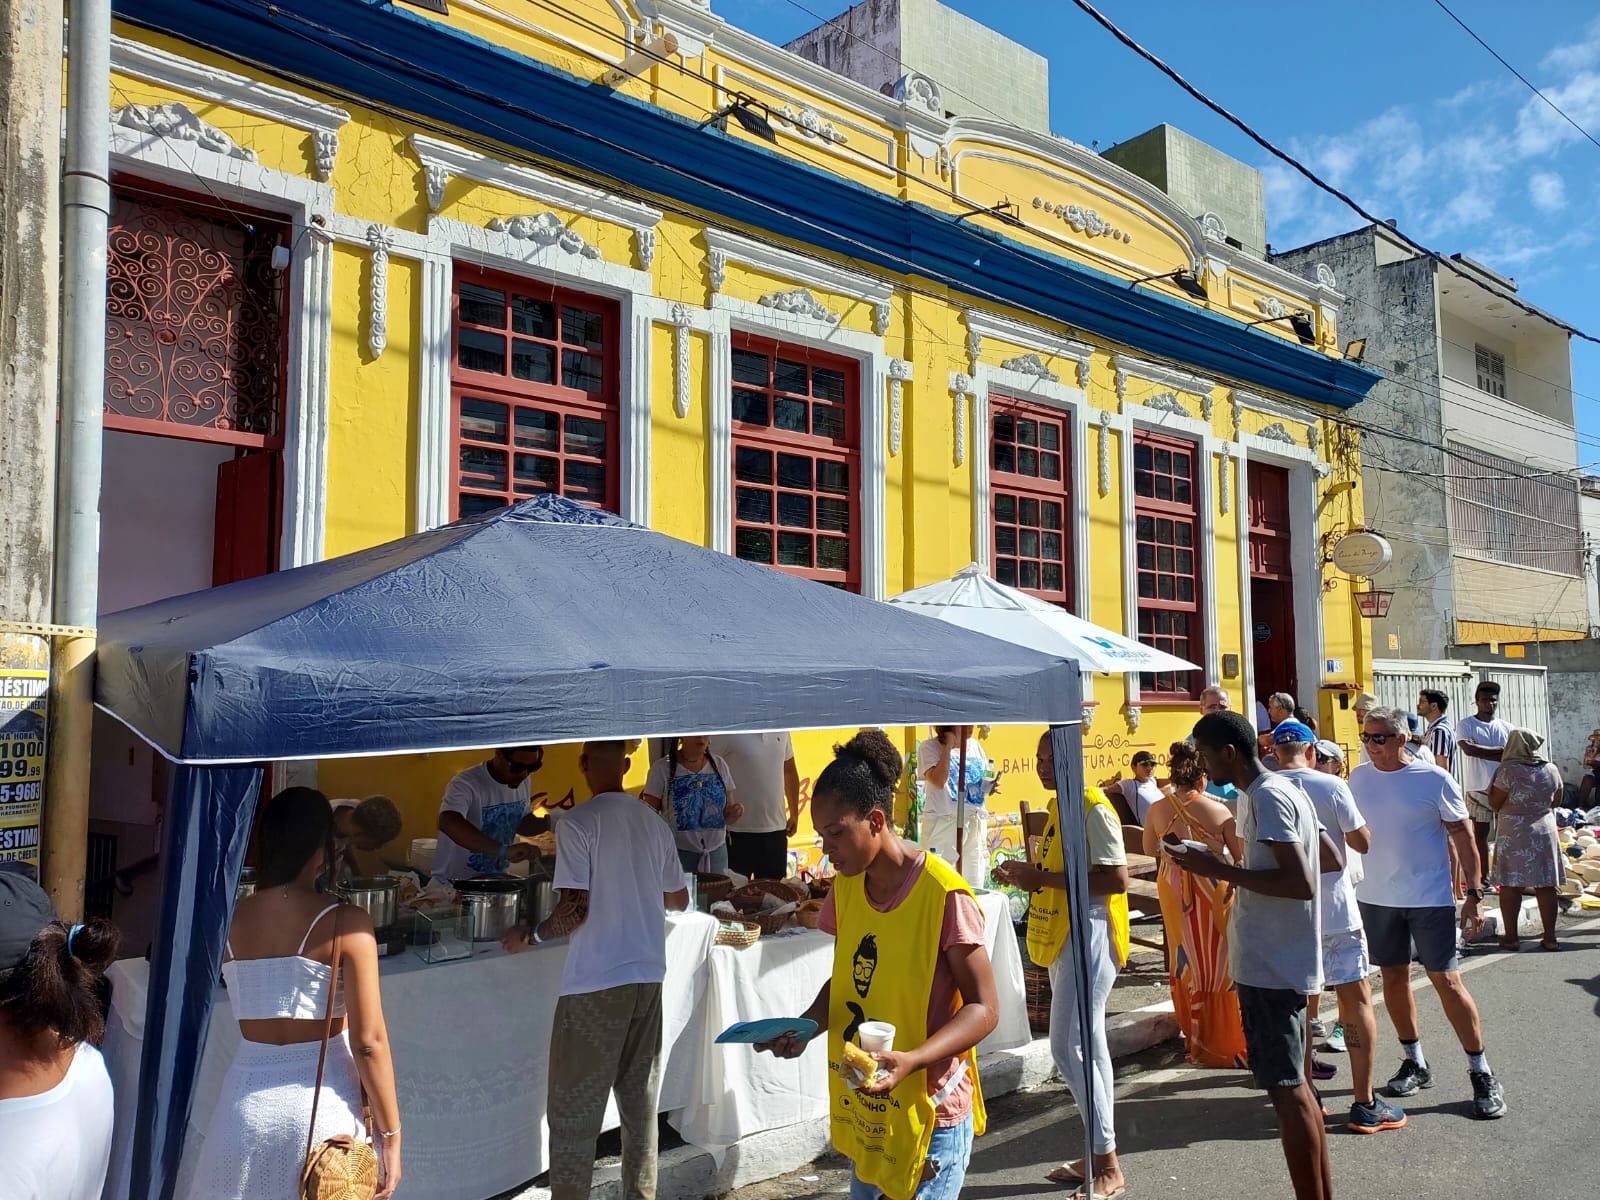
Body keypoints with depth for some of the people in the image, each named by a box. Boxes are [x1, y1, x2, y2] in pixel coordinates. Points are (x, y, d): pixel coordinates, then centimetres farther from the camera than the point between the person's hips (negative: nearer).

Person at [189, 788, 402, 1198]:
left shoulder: (230, 920, -2)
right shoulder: (345, 923, -13)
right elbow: (369, 1042, -13)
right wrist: (390, 1134, -4)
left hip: (249, 1100, 3)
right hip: (325, 1103, -3)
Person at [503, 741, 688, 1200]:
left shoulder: (577, 823, -11)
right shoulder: (654, 823, 6)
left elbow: (576, 909, -16)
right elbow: (679, 900, 15)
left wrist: (531, 935, 0)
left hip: (596, 983, -5)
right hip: (648, 977, 6)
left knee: (575, 1111, 6)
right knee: (641, 1103, 15)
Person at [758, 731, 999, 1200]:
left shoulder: (943, 895, -21)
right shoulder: (845, 886, 0)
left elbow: (983, 1007, -17)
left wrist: (911, 1060, -30)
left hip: (928, 1111, -6)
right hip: (861, 1109, 6)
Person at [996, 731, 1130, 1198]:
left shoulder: (1093, 809, -16)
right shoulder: (1058, 807, 12)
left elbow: (1117, 879, -24)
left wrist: (1044, 879, -23)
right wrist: (1030, 876, 4)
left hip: (1087, 935, -10)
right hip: (1063, 937, 10)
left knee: (1070, 1047, -9)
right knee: (1087, 1046, 15)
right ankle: (1100, 1155, 25)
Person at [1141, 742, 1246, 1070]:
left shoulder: (1158, 809, -6)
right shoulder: (1218, 810, -14)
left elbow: (1150, 850, 7)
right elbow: (1241, 855, -8)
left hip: (1174, 892, 3)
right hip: (1214, 891, -3)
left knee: (1187, 958, 14)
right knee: (1219, 961, 8)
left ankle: (1195, 1037, 24)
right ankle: (1226, 1040, 16)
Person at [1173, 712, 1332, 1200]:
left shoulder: (1266, 798, -19)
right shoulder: (1283, 790, 12)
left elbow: (1301, 883, -25)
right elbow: (1331, 858, 20)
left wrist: (1218, 870, -21)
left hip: (1269, 963, -10)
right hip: (1283, 958, 10)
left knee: (1285, 1087, -3)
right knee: (1296, 1082, 18)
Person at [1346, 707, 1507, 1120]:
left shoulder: (1434, 780, -10)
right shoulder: (1359, 778, 2)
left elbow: (1463, 837, -5)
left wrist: (1474, 893, -9)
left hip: (1429, 899, -4)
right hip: (1377, 898, 4)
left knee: (1446, 981, -2)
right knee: (1394, 977, 12)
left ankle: (1481, 1073, 12)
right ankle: (1415, 1063, 28)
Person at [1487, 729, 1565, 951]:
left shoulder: (1509, 771, -15)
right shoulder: (1551, 769, 0)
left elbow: (1494, 802, -9)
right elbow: (1556, 800, 13)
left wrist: (1495, 781, 4)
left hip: (1514, 836, -4)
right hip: (1545, 832, 4)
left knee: (1510, 886, 3)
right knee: (1546, 887, 9)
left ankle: (1510, 936, 6)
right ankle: (1550, 937, 14)